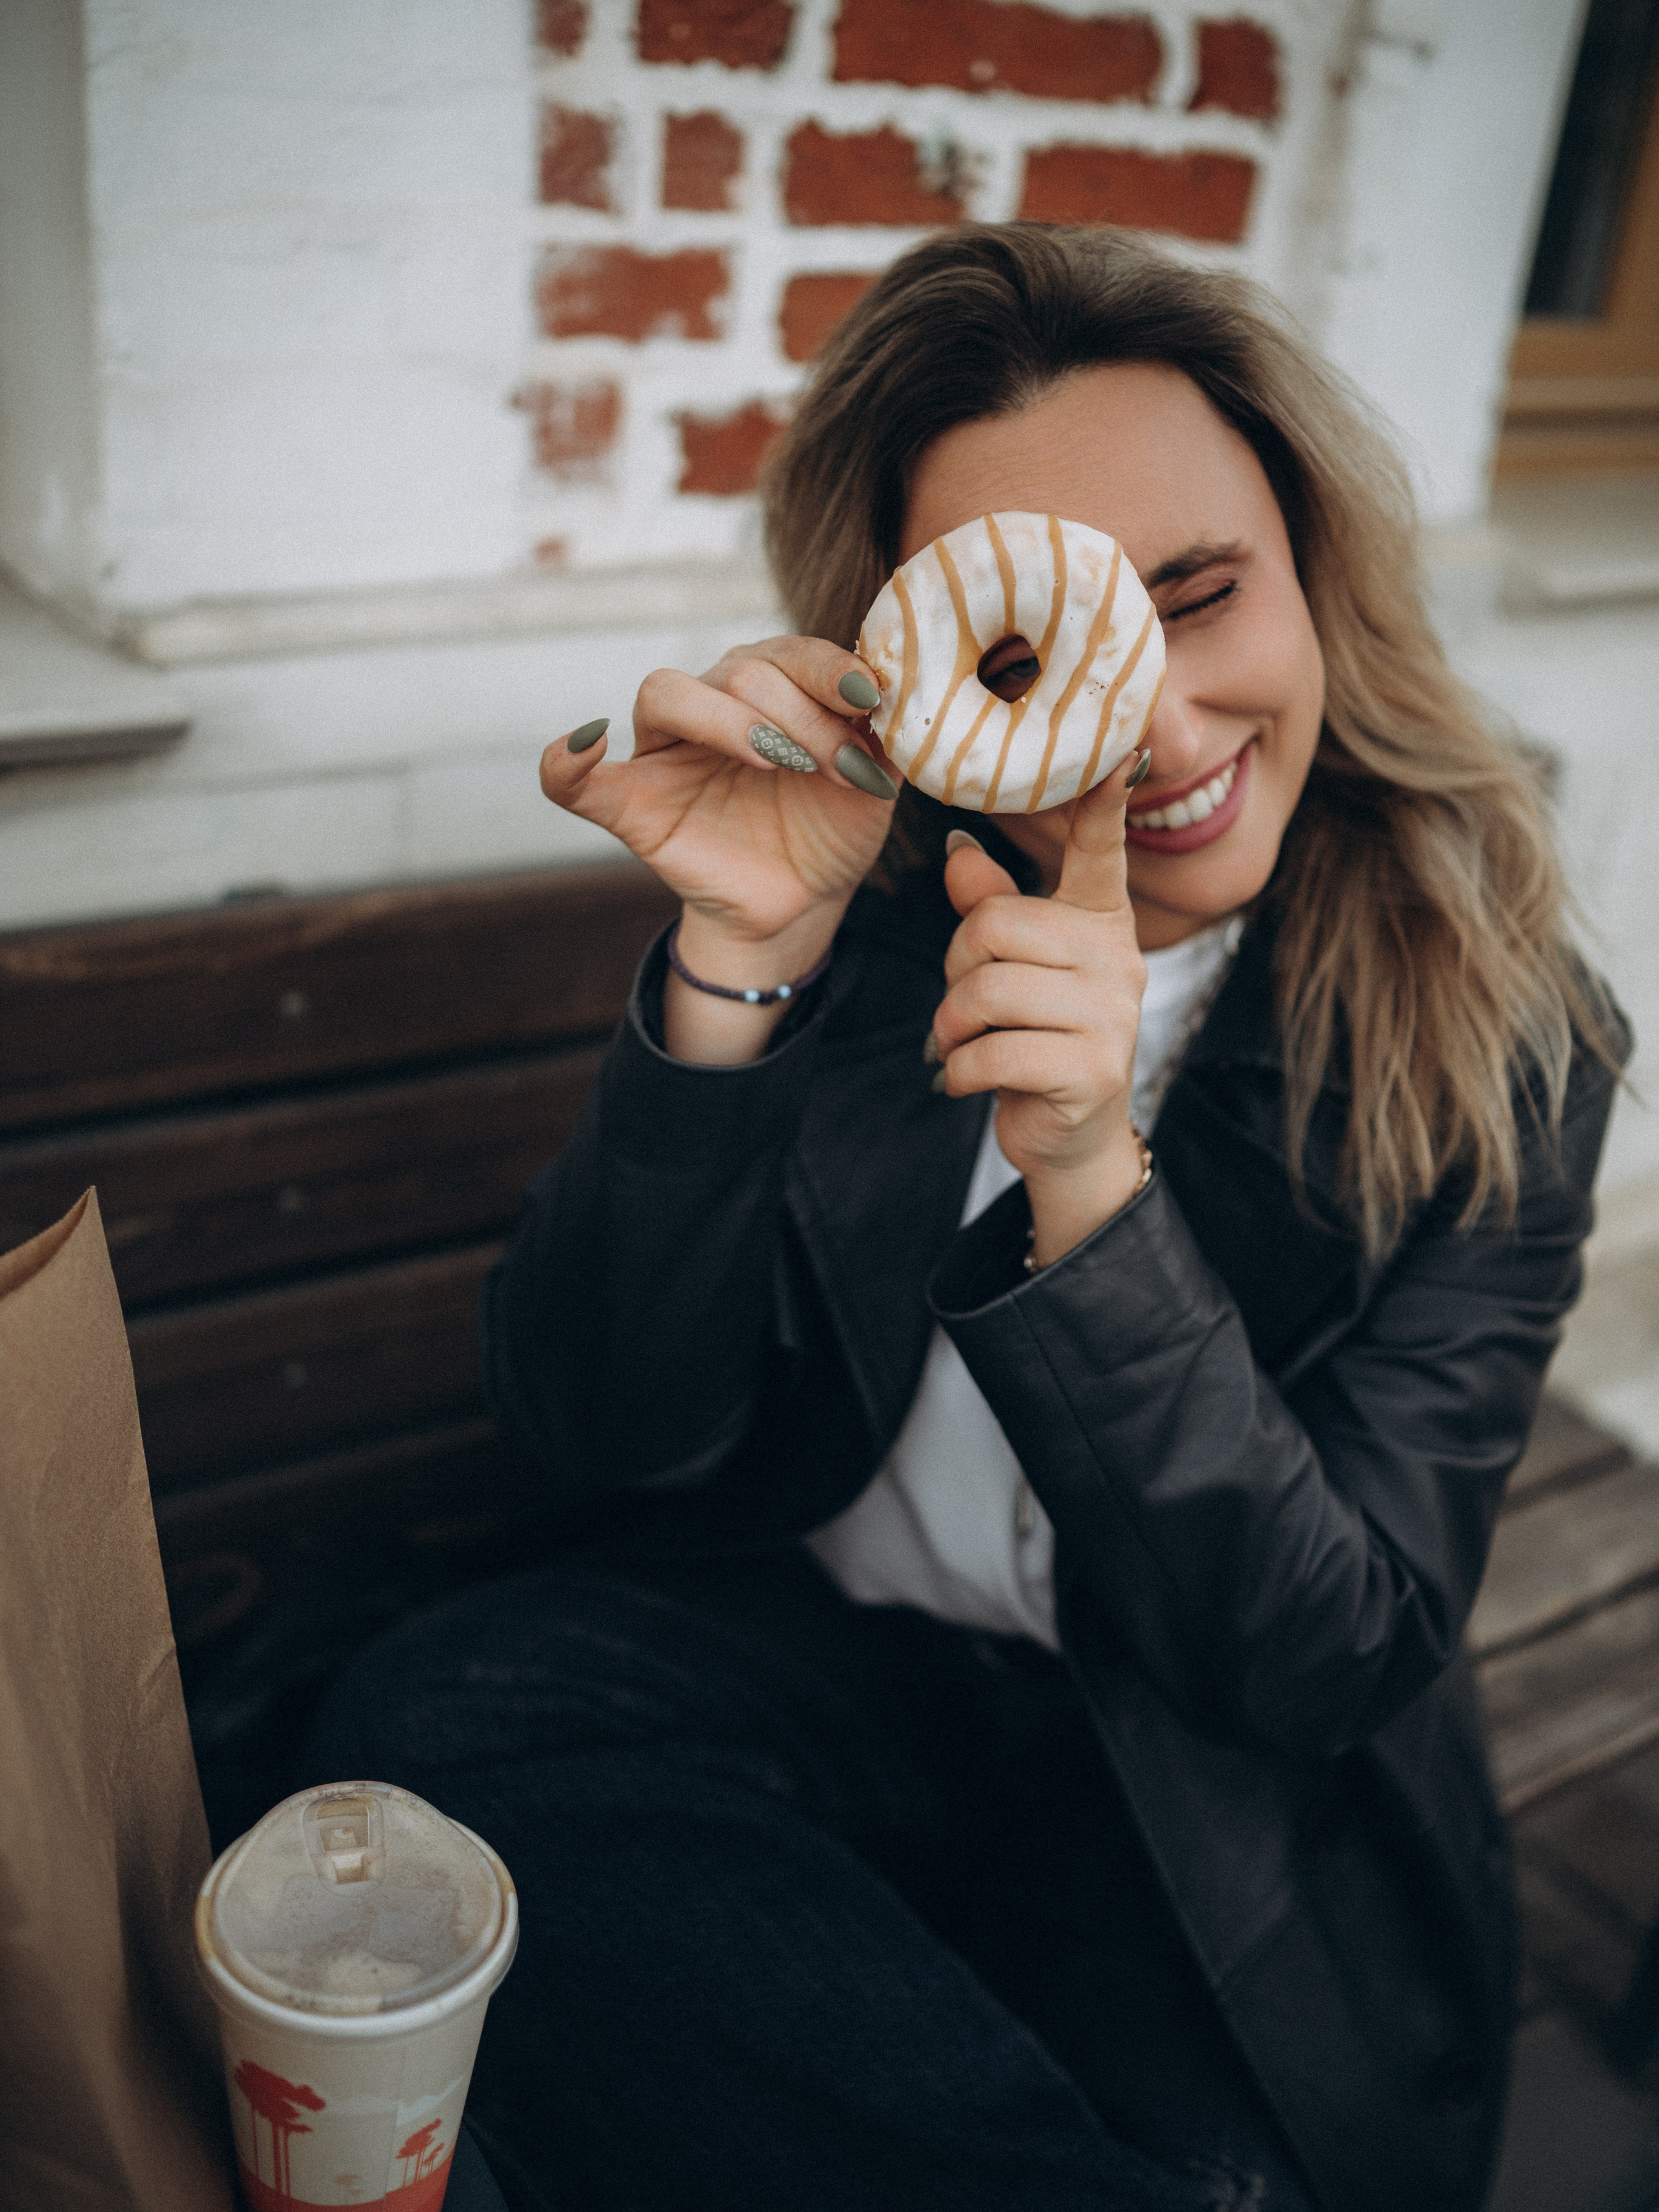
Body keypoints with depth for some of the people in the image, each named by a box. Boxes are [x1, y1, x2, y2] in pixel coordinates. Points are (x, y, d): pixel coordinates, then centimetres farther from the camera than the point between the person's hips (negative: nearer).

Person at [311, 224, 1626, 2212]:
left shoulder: (1500, 1045, -10)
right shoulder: (862, 897, -6)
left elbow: (1331, 1667, -13)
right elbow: (604, 1433, -11)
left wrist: (1088, 1186, -28)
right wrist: (732, 967, -25)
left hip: (1198, 1811, -2)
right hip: (787, 1660, 4)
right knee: (440, 1715, -25)